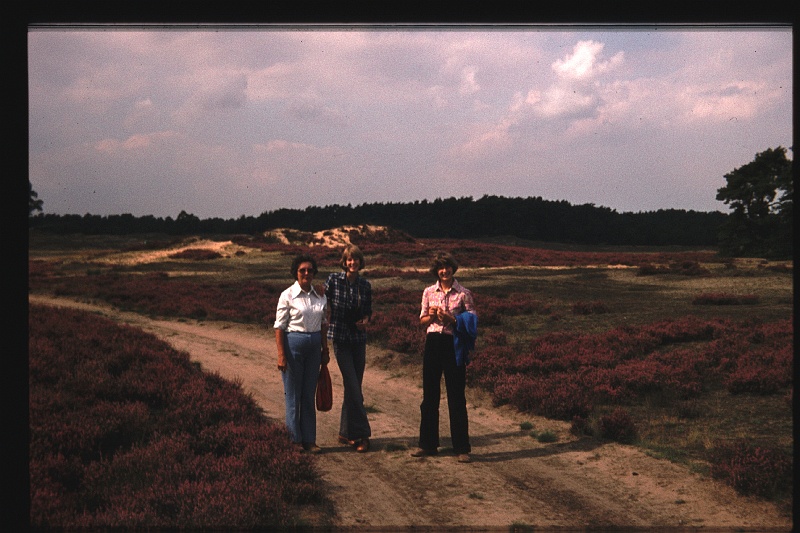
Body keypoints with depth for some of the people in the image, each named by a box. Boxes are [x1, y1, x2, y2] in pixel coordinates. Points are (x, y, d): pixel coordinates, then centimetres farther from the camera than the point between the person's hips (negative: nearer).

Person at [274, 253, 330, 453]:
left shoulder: (320, 296, 7)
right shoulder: (288, 296, -7)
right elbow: (279, 327, -8)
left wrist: (325, 350, 12)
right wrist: (281, 355, -13)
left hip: (314, 346, 4)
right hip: (293, 344, -4)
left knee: (309, 395, 9)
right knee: (293, 394, 3)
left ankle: (309, 440, 16)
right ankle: (295, 439, 13)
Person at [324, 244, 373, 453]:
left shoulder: (365, 285, 5)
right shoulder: (334, 280, -6)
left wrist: (366, 320, -6)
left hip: (359, 339, 4)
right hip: (340, 339, -4)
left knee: (353, 387, 8)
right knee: (353, 388, -9)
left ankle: (346, 433, 19)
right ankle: (362, 433, -4)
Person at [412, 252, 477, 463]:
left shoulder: (463, 293, -2)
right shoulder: (429, 292, 7)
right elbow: (422, 321, 13)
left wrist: (452, 319, -15)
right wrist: (431, 315, -8)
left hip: (454, 344, -3)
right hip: (433, 343, 3)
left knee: (456, 397, -1)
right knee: (429, 395, 10)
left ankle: (462, 448, 7)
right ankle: (428, 444, 21)